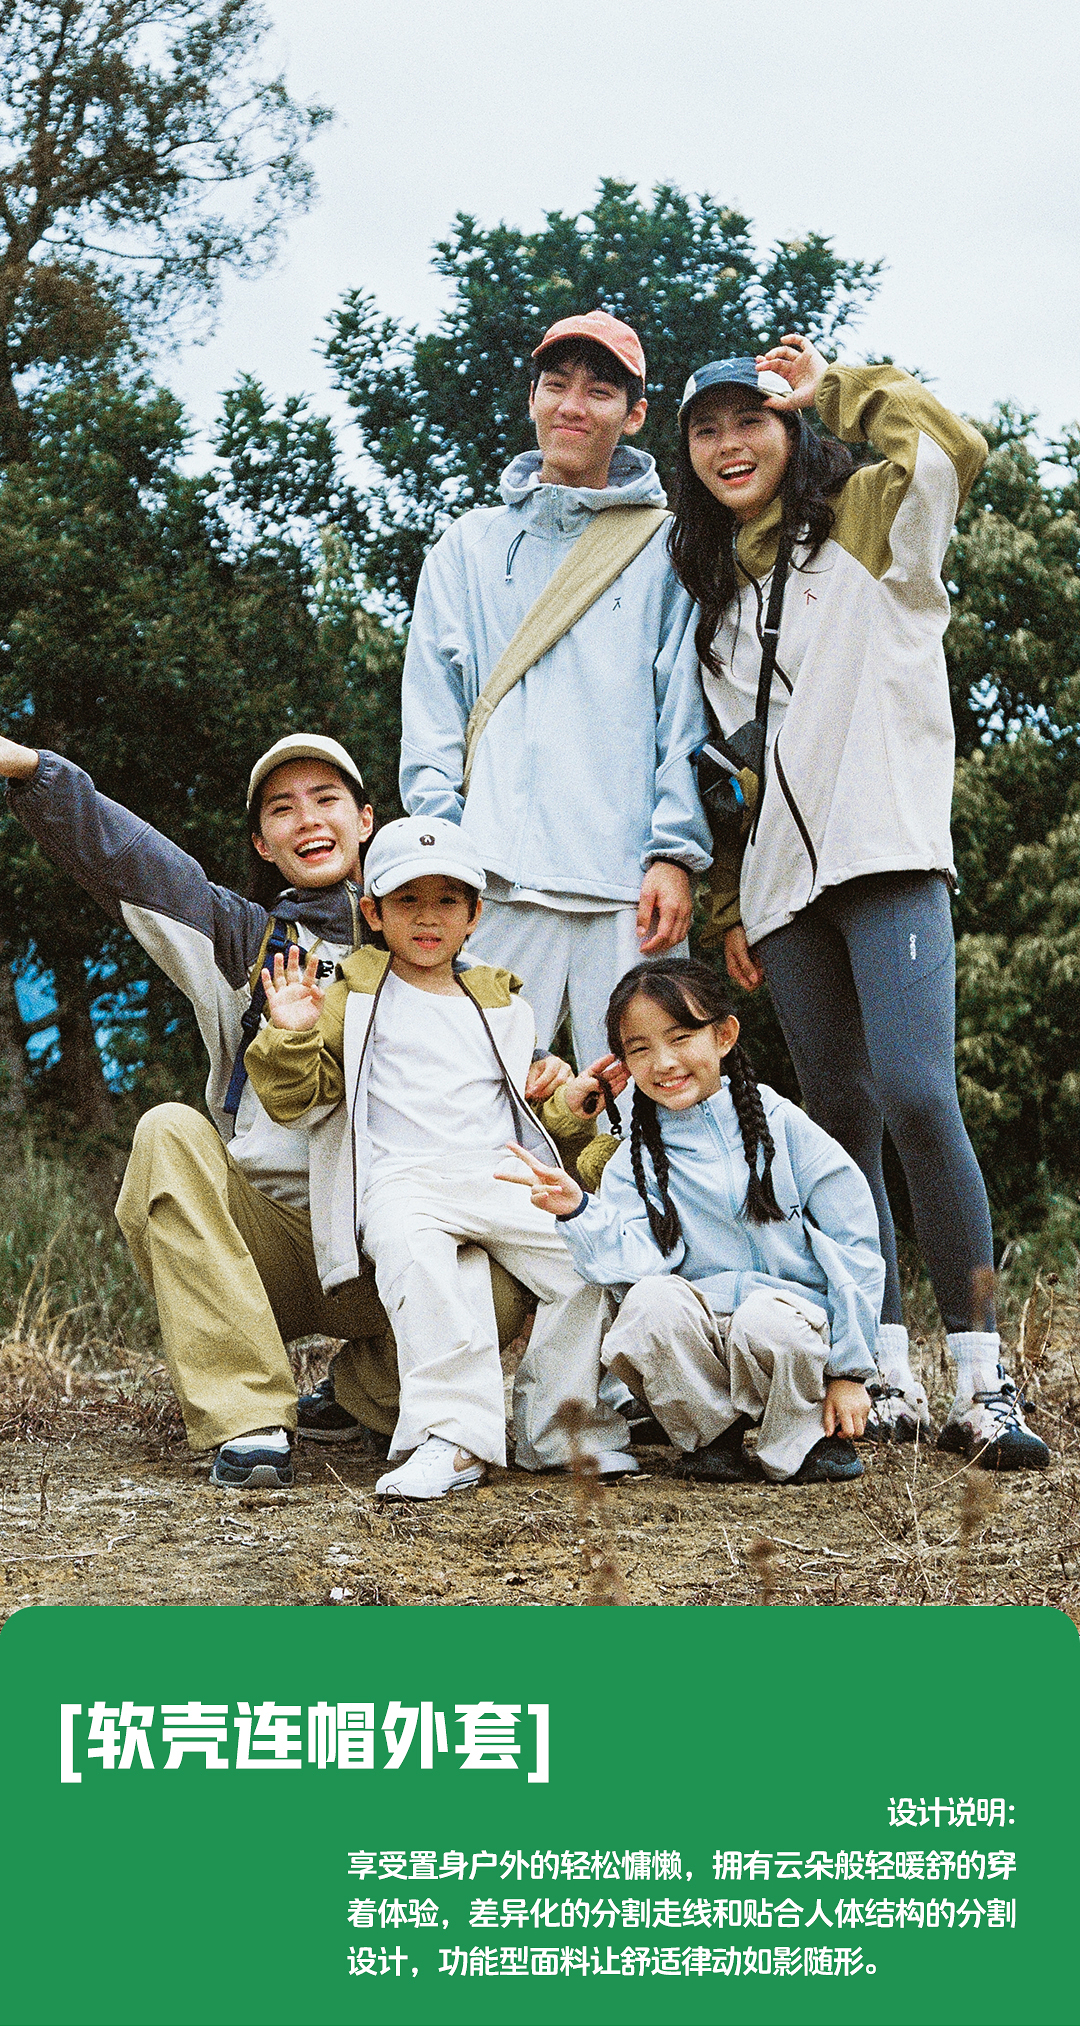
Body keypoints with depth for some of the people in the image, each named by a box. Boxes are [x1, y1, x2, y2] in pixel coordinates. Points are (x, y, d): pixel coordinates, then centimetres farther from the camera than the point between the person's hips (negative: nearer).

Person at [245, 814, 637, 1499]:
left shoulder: (503, 1006, 24)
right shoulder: (354, 1001, 13)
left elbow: (531, 1101, 31)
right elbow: (296, 1096, 6)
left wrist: (566, 1108, 10)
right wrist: (291, 1037, -12)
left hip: (502, 1177, 4)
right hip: (400, 1179, -3)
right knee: (412, 1246, -38)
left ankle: (558, 1426, -6)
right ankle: (455, 1433, -39)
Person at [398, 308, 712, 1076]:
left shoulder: (666, 550, 12)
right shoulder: (471, 546, 18)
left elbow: (687, 715, 5)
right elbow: (431, 717, 12)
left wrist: (675, 852, -6)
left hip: (631, 881, -1)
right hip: (500, 876, 1)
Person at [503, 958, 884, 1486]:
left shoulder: (781, 1125, 0)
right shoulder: (634, 1164, 5)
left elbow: (853, 1249, 1)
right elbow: (637, 1263, -11)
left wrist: (849, 1370, -3)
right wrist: (578, 1211, -29)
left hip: (796, 1310, -2)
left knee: (768, 1324, -36)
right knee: (650, 1300, -30)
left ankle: (802, 1444, -5)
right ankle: (712, 1438, -5)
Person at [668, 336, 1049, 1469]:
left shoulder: (865, 526, 8)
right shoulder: (715, 590, 23)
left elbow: (949, 448, -14)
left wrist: (831, 386, 2)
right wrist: (731, 906, 18)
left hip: (885, 853, -6)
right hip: (783, 881, 6)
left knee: (916, 1094, -20)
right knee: (839, 1116, 3)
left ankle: (982, 1378, -15)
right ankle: (887, 1376, 6)